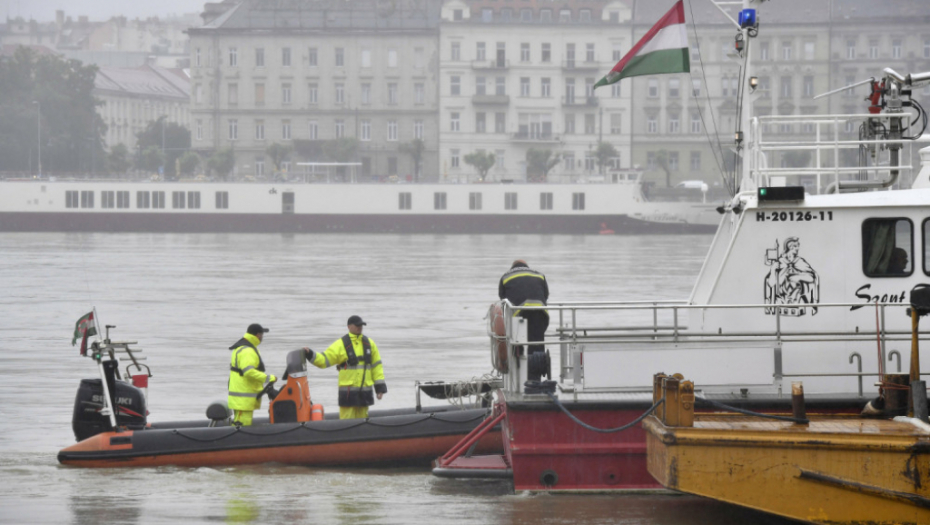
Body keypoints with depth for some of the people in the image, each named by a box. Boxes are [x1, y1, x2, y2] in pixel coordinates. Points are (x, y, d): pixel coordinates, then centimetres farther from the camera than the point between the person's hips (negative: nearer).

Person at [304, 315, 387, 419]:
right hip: (348, 392, -4)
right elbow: (324, 360, -4)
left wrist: (380, 387, 9)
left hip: (365, 391, 4)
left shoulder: (369, 343, 11)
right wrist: (310, 355, -21)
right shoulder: (341, 344, -1)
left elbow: (376, 366, 13)